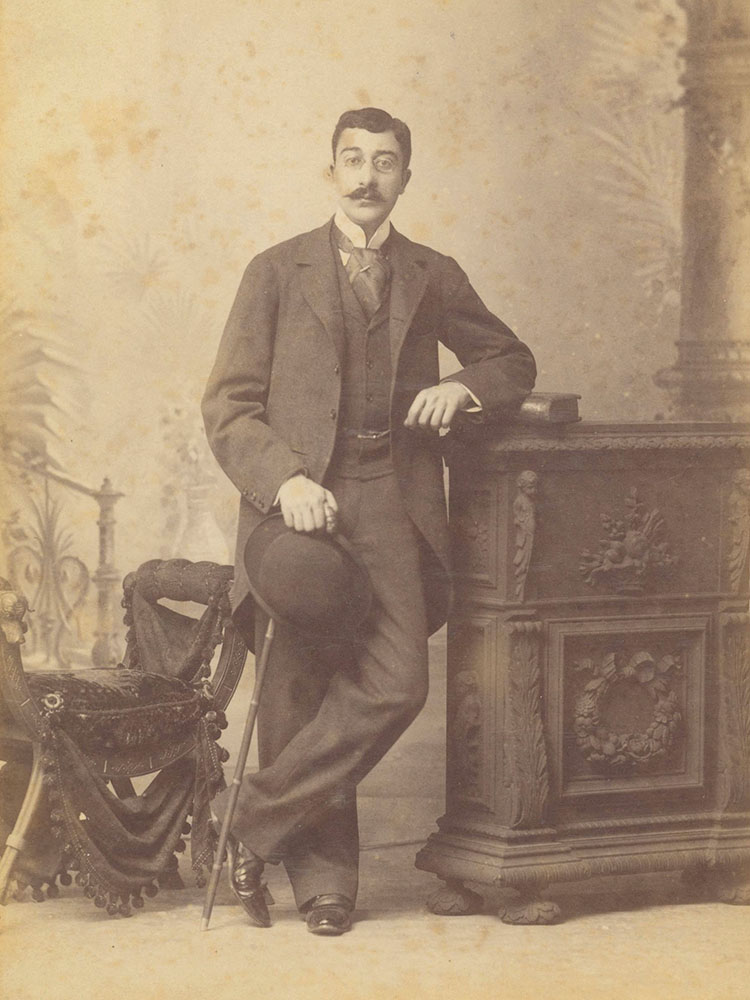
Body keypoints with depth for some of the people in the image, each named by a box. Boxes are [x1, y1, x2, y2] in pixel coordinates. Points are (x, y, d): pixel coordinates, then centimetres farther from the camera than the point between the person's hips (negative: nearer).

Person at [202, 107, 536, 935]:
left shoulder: (434, 278, 16)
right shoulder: (276, 273, 9)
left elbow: (513, 361, 29)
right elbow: (228, 406, 4)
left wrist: (465, 387, 5)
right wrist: (283, 479, -14)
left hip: (390, 502, 2)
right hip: (299, 503, -1)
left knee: (394, 685, -15)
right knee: (297, 696, -4)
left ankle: (253, 819, -4)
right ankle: (322, 878, 7)